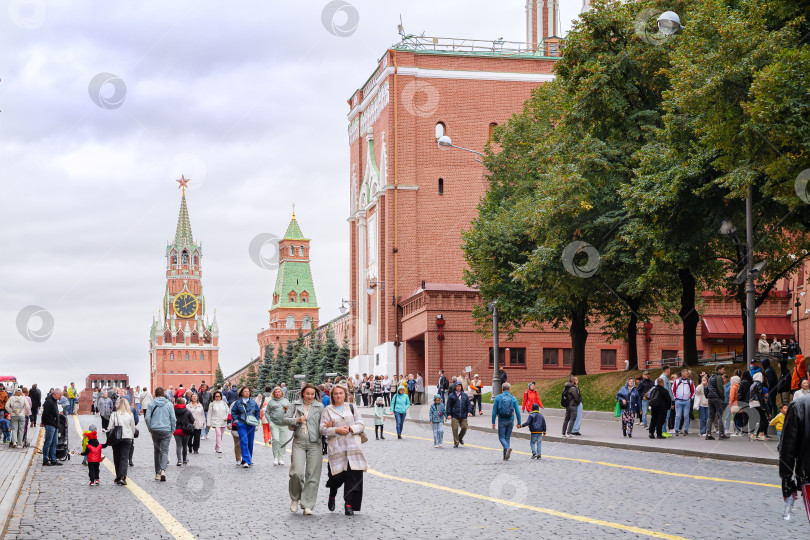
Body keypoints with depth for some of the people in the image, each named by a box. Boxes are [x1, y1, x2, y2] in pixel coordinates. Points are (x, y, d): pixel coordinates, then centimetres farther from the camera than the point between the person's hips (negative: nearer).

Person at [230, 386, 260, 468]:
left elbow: (257, 411, 18)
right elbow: (233, 411, 7)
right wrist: (236, 420, -2)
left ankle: (249, 459, 24)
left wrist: (256, 420, 9)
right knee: (244, 442, -12)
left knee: (250, 443, 8)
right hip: (241, 425, -3)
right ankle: (246, 461, -16)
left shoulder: (253, 402, 8)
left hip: (251, 425, 3)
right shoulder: (238, 402, 1)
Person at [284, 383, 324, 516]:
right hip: (299, 442, 0)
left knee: (312, 475, -2)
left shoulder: (319, 406, 7)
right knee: (297, 472, -12)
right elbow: (286, 419, 8)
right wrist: (297, 420, -8)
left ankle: (307, 505, 3)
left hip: (314, 443, 0)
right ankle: (295, 499, 13)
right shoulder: (296, 404, 9)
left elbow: (322, 423, 3)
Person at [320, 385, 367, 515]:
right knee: (337, 475, -5)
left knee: (353, 476, -7)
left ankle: (349, 504, -3)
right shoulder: (328, 410, 8)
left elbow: (361, 425, 11)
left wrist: (350, 429, -7)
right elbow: (322, 429, 0)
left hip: (353, 446, 2)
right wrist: (336, 430, -13)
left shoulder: (351, 408, 15)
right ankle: (332, 496, 26)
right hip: (336, 448, -2)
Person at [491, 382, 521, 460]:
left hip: (502, 421, -2)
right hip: (510, 421, 2)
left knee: (501, 437, 5)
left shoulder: (498, 397, -4)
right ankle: (505, 456, 10)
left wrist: (493, 422, 1)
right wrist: (519, 422, 7)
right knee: (508, 437, 12)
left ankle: (507, 448, -25)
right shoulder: (513, 398, 0)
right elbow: (517, 411, -1)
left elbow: (494, 411, -4)